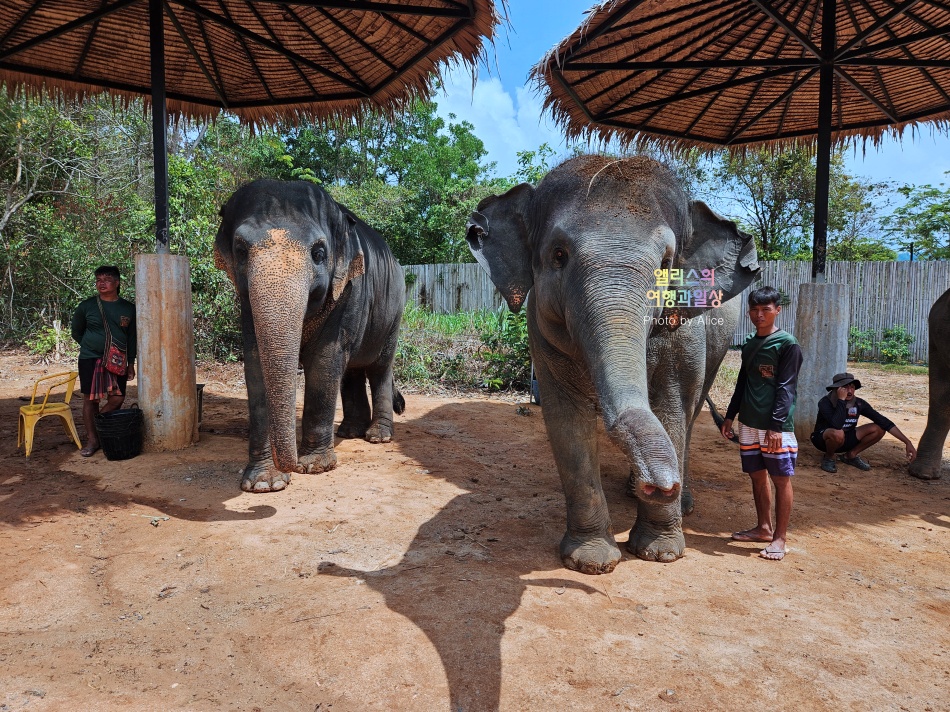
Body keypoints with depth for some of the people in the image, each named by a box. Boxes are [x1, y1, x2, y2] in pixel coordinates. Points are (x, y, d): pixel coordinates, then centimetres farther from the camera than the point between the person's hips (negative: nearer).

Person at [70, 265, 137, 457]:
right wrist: (92, 346, 9)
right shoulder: (86, 306, -1)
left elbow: (132, 338, 9)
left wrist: (131, 363, 7)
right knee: (90, 399, 1)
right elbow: (76, 332, 11)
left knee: (117, 399, -2)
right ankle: (92, 440, 12)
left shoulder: (128, 308, 4)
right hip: (90, 359, -2)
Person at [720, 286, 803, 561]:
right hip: (749, 424, 7)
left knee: (781, 479, 2)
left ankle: (779, 538, 9)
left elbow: (786, 388, -13)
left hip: (775, 426, -7)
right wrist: (730, 415, 16)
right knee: (757, 476, 13)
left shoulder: (787, 344, -8)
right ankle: (763, 528, 26)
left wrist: (777, 426, -18)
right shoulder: (749, 344, 12)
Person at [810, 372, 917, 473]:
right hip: (823, 439, -5)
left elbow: (884, 422, -12)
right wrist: (841, 400, -37)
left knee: (879, 428, -12)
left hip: (845, 440, 6)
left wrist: (907, 442, -17)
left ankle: (850, 455, 5)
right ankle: (828, 458, -8)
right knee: (838, 434, -41)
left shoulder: (859, 403, -11)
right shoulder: (826, 403, -25)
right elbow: (837, 425, -42)